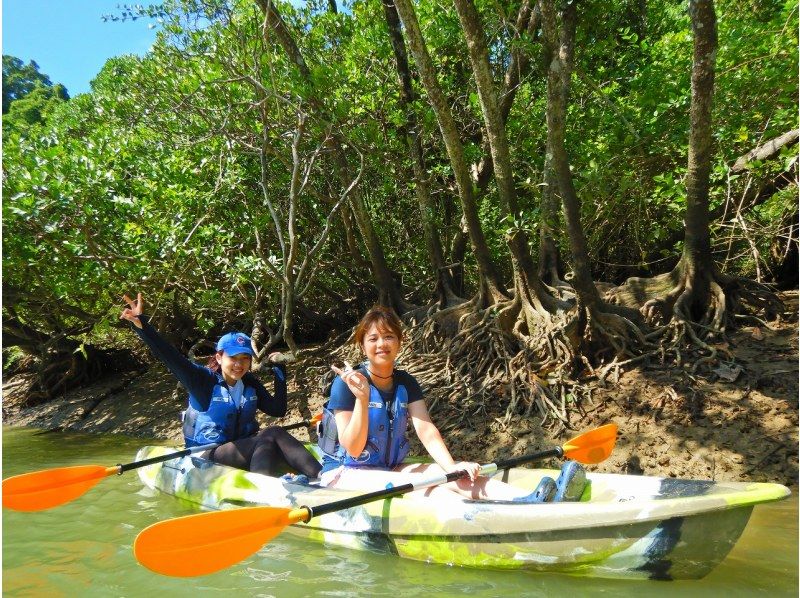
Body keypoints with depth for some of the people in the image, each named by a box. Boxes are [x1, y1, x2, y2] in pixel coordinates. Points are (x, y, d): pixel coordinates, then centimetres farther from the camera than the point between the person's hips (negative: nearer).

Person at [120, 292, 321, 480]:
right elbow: (170, 356, -20)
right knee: (272, 435, -29)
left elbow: (278, 410, 9)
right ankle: (320, 478, -46)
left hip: (244, 452, 6)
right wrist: (141, 324, -32)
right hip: (207, 458, -5)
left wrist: (280, 374, 1)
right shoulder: (204, 380, -7)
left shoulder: (250, 384, 9)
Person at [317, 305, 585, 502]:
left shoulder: (406, 384, 5)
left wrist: (451, 466, -28)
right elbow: (353, 449, -17)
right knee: (406, 483, -34)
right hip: (343, 474, -5)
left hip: (389, 469, 6)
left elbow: (426, 430, -10)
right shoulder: (346, 384, -12)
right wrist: (362, 399, -31)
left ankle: (532, 500, -43)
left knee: (443, 473, -22)